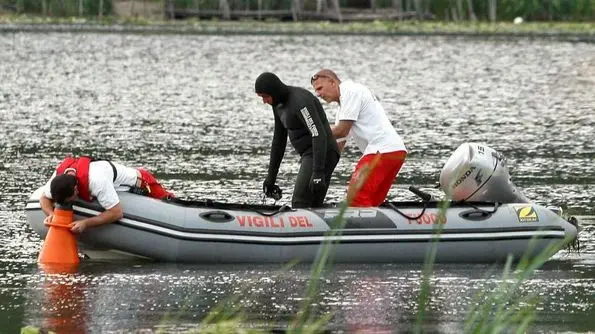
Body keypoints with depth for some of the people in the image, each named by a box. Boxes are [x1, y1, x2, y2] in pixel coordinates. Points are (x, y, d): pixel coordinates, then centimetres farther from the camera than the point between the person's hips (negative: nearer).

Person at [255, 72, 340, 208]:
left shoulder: (300, 101, -20)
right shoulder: (279, 103, 11)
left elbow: (319, 135, -27)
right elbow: (279, 140, 20)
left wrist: (318, 173, -32)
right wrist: (271, 176, 19)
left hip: (322, 154, -10)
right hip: (309, 155, 10)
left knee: (300, 204, -19)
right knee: (313, 207, 7)